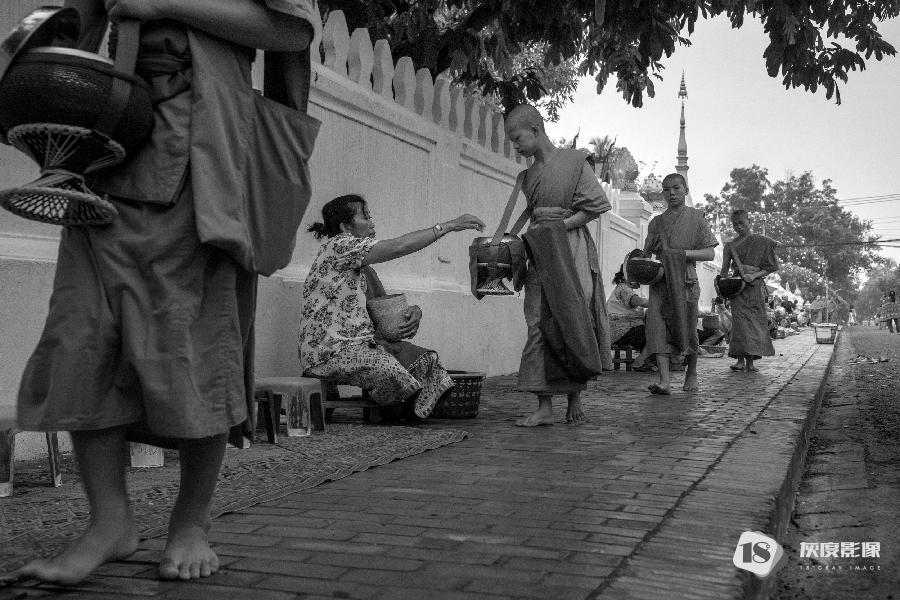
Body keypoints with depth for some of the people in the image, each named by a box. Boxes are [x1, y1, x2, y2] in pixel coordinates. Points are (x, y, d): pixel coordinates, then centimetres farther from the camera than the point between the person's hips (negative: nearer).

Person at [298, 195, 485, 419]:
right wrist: (448, 225, -17)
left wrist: (413, 311, -5)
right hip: (328, 352, -9)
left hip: (359, 345, 10)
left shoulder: (363, 267, 20)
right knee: (388, 368, -32)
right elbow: (398, 247, -19)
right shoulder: (338, 246, -10)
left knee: (423, 359, -8)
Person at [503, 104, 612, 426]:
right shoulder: (528, 176, 15)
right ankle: (544, 406, -3)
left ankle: (575, 397, 8)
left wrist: (560, 225, -11)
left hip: (572, 251, -5)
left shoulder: (574, 162, -2)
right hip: (539, 255, 5)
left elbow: (595, 207, -4)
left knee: (573, 322, -6)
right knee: (538, 325, -3)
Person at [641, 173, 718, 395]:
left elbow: (710, 253, 1)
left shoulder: (695, 218, 5)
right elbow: (647, 253, 20)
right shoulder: (656, 222, 14)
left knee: (687, 329, 3)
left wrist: (683, 253, -13)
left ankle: (692, 374, 27)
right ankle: (664, 381, -20)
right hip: (660, 282, 2)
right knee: (657, 327, -15)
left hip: (685, 281, -2)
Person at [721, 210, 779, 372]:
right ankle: (741, 360, -9)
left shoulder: (762, 242, 6)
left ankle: (750, 361, -5)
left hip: (755, 286, -1)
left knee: (756, 321, -5)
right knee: (740, 321, -8)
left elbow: (772, 267, 2)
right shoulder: (731, 245, 12)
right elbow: (724, 270, 10)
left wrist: (755, 275, -13)